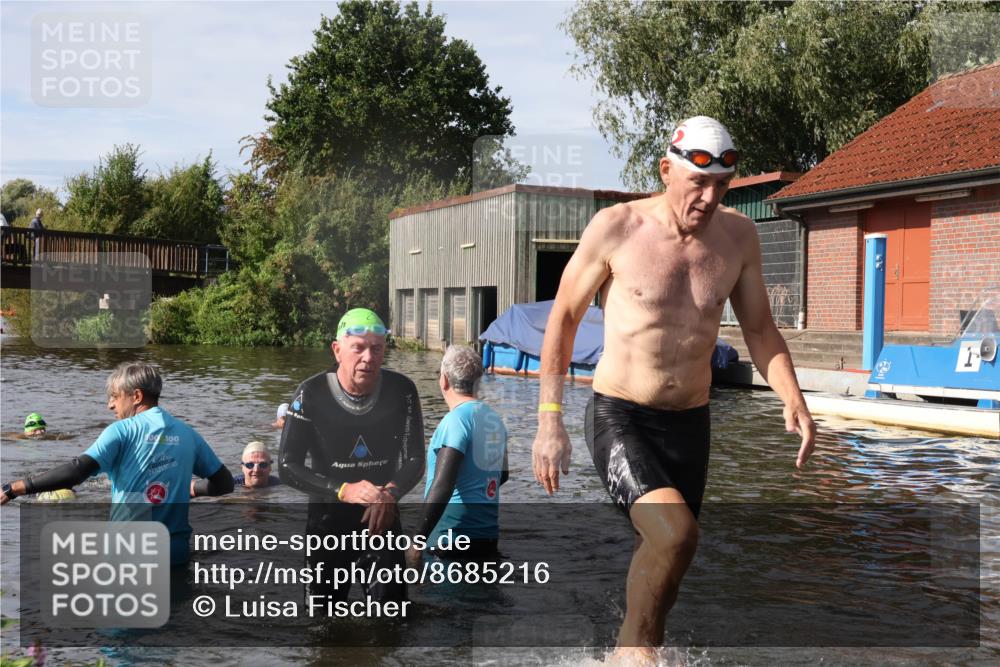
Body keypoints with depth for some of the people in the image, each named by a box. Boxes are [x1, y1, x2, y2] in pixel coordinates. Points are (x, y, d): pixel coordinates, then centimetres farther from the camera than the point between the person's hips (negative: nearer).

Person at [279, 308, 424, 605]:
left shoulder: (401, 391, -8)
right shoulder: (312, 394, -14)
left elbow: (414, 460, -2)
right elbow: (288, 466, -13)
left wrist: (391, 493, -24)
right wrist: (343, 490, -27)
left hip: (383, 516, 1)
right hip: (327, 518, -1)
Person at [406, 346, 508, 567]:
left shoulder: (456, 420, -15)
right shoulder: (494, 419, 9)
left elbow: (442, 486, -23)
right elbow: (502, 475, 22)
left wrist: (417, 541, -21)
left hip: (453, 535, -8)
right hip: (488, 536, 8)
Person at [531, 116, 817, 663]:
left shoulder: (738, 236, 1)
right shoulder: (615, 228, -10)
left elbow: (760, 330, 10)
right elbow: (564, 317, -2)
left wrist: (793, 400, -8)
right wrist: (549, 423, -8)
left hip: (690, 423, 5)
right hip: (618, 416, -4)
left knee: (661, 563, 12)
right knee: (675, 531, -26)